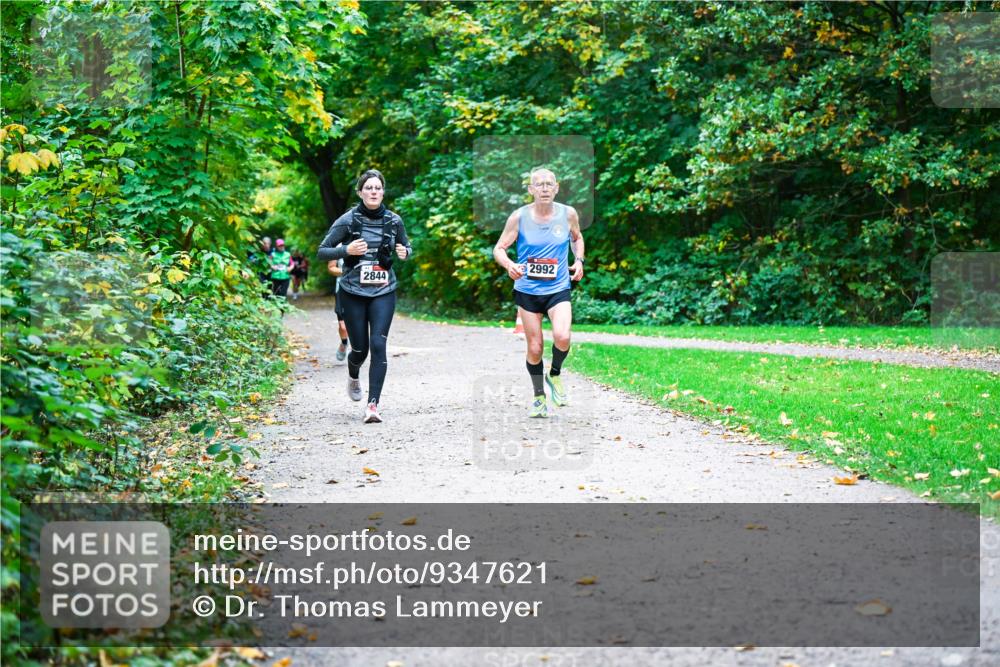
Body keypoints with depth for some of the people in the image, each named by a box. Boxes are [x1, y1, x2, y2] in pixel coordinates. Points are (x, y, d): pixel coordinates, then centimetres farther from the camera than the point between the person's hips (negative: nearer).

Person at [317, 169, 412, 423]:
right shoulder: (347, 220, -6)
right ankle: (353, 376, 42)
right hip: (353, 292, -1)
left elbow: (407, 247, 17)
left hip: (383, 292, 1)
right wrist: (346, 250, -22)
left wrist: (404, 252, -7)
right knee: (360, 348, 5)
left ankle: (373, 405, -14)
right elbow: (321, 252, -4)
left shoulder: (394, 221, 1)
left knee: (378, 345, -14)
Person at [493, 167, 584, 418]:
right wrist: (509, 265, -23)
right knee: (534, 348, 6)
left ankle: (554, 374, 9)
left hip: (558, 288, 0)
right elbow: (499, 249, -2)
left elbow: (577, 237, 18)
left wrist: (579, 260, 0)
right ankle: (538, 396, 29)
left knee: (562, 337, -23)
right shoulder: (519, 217, -9)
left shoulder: (568, 214, -4)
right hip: (527, 289, 0)